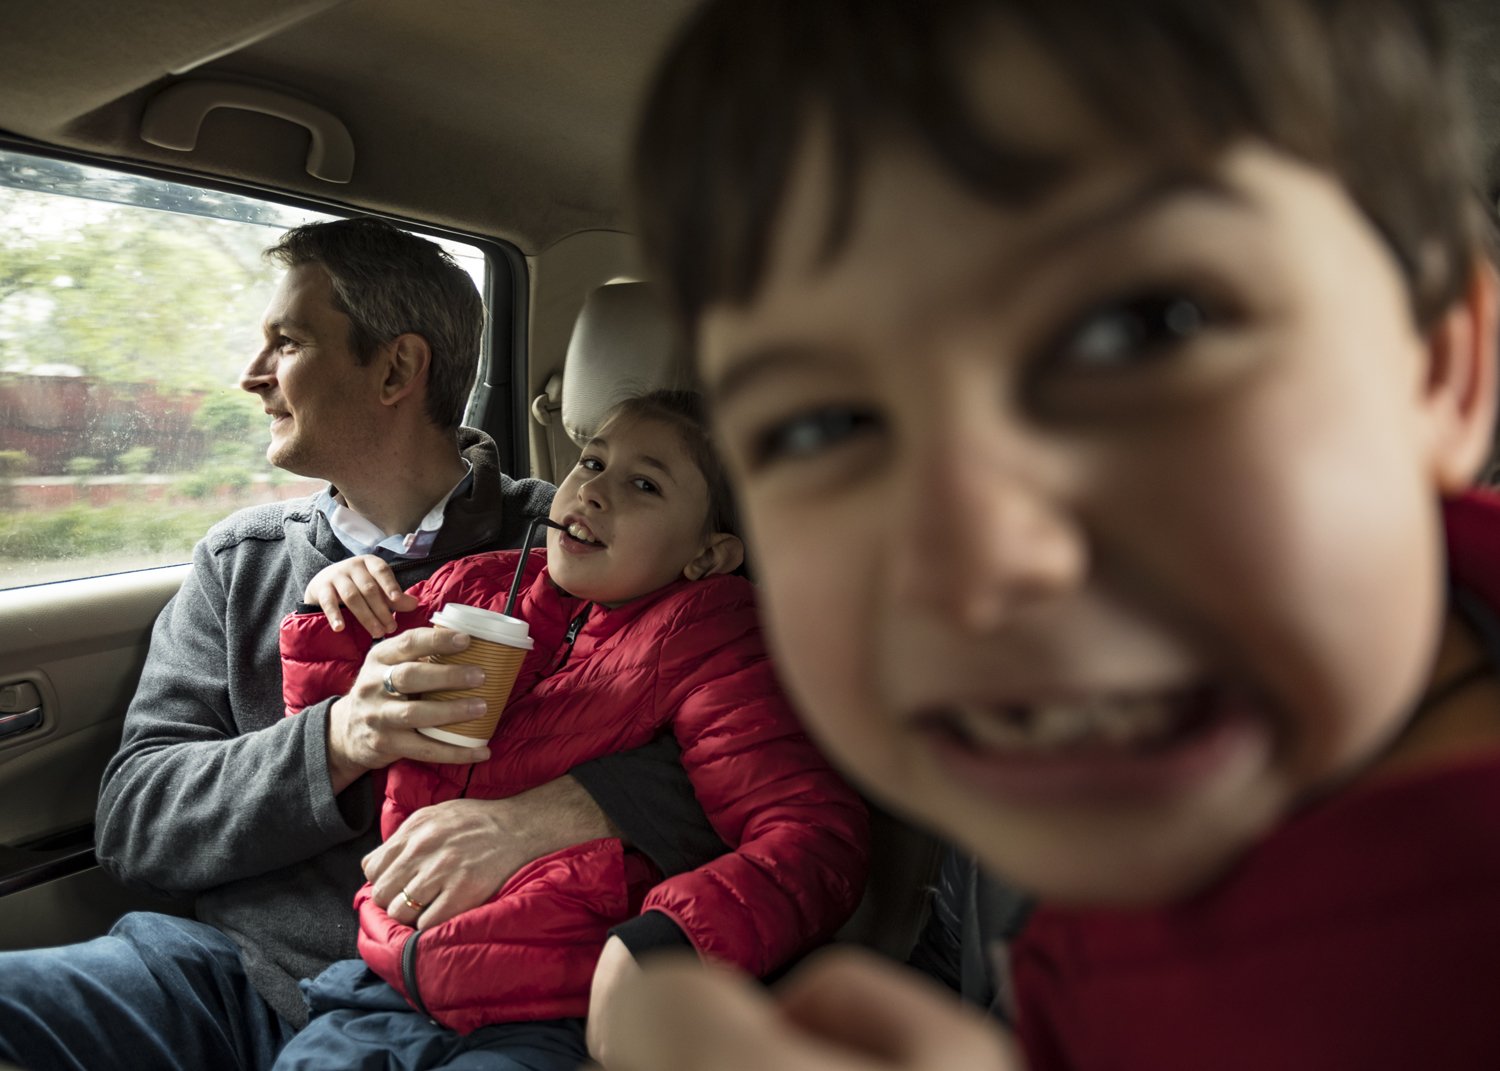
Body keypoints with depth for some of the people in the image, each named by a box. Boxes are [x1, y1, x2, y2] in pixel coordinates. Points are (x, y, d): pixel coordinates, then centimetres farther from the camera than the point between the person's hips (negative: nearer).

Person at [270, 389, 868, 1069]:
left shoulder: (702, 633, -7)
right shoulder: (471, 588, 7)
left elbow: (813, 839, -17)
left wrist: (655, 948, -32)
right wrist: (336, 621, 2)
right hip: (394, 985, 4)